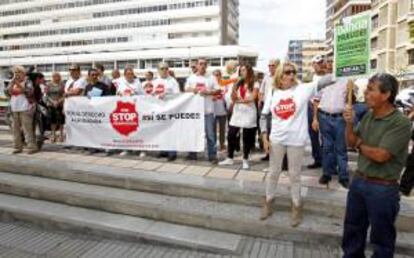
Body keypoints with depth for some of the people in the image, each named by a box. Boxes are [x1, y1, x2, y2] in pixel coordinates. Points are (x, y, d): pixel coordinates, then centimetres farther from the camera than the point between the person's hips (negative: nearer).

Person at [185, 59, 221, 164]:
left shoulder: (211, 78, 5)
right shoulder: (191, 78, 10)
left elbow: (218, 90, 2)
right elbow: (186, 90, 12)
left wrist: (208, 92, -13)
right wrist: (192, 90, -9)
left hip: (208, 110, -2)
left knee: (210, 134, -2)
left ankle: (212, 155, 6)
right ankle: (193, 153, 22)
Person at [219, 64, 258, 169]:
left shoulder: (255, 84, 0)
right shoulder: (238, 84, 11)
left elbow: (252, 98, -10)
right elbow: (233, 98, 3)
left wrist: (239, 100, -6)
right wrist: (234, 86, -10)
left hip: (249, 114, -4)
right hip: (237, 113, 4)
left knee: (247, 138, 3)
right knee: (230, 136, 3)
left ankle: (245, 160, 15)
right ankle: (229, 158, 16)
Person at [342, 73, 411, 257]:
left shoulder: (401, 123, -20)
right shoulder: (368, 115, 1)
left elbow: (380, 155, -25)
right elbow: (351, 143, 6)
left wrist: (360, 145, -7)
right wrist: (349, 123, -11)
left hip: (382, 188, -7)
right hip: (358, 180, 7)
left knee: (381, 237, 13)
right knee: (352, 228, 23)